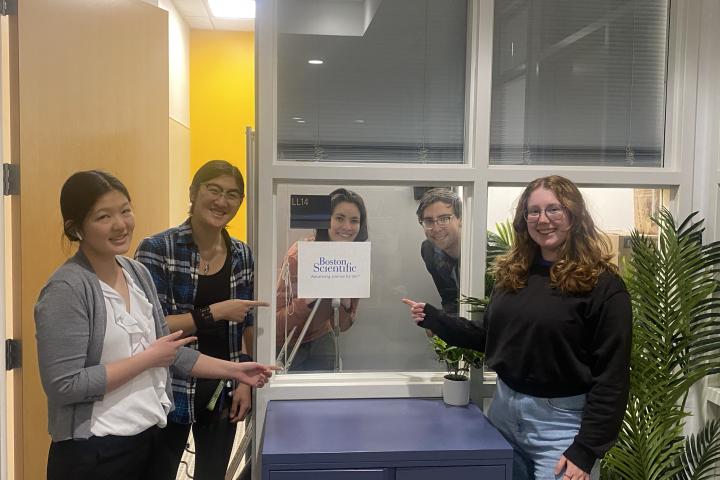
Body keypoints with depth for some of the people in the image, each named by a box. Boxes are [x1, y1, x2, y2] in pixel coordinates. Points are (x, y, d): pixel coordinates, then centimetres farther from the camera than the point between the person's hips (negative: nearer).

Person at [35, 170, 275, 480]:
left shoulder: (138, 273, 4)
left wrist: (234, 370, 7)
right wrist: (146, 359, -17)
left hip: (151, 437, 7)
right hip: (95, 452, -7)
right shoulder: (67, 289, -17)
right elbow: (64, 386, -21)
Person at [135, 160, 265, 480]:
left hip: (223, 391, 4)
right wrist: (215, 313, -20)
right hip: (171, 390, -4)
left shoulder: (242, 255, 4)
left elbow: (247, 325, 9)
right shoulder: (157, 249, -11)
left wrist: (245, 382, 1)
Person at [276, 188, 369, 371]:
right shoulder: (300, 254, -24)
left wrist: (345, 303, -24)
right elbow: (277, 322, -26)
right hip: (286, 344, -4)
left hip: (320, 340, 4)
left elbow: (342, 326, -4)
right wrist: (308, 299, -41)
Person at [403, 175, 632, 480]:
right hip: (504, 408, 5)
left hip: (559, 421, -5)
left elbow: (612, 377, -13)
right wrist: (431, 318, 8)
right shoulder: (512, 273, 5)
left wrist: (585, 451, -16)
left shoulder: (601, 285, -11)